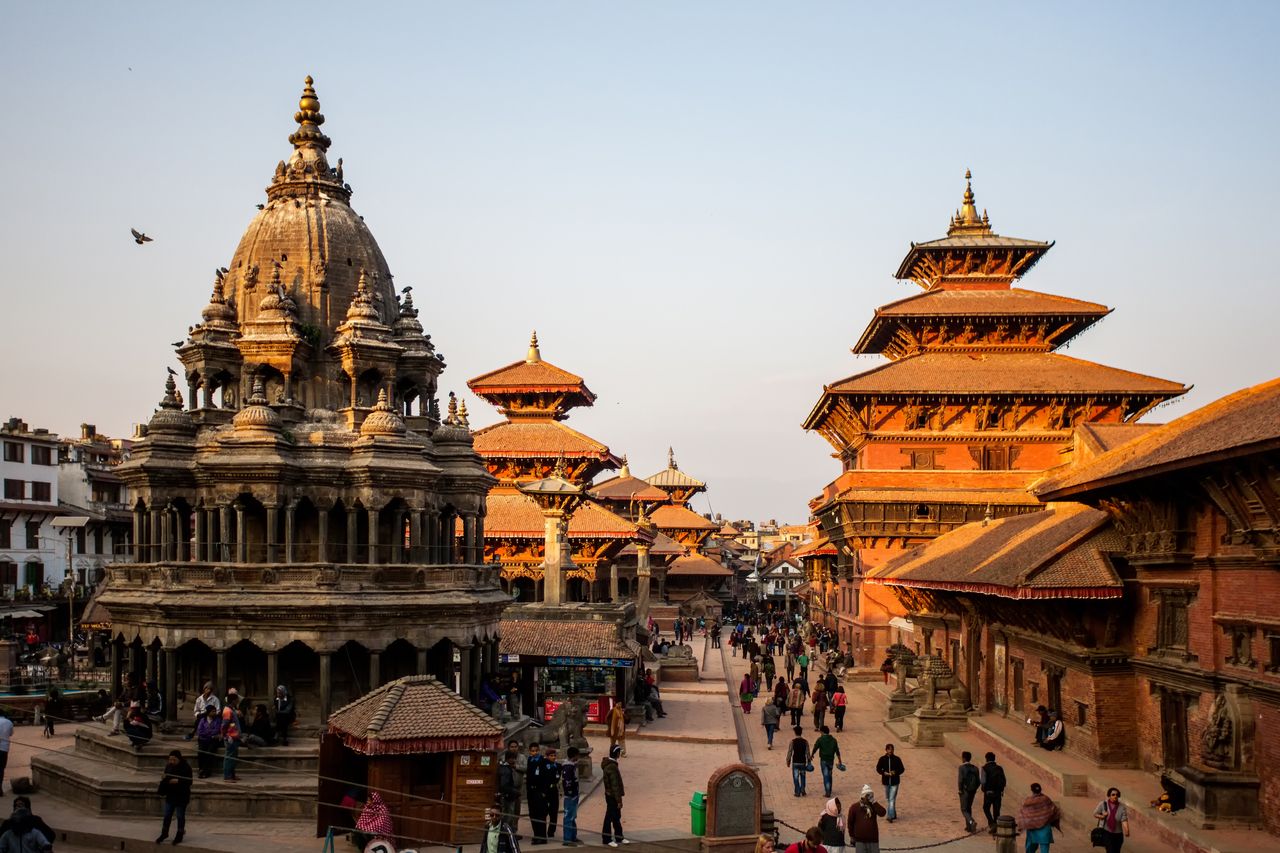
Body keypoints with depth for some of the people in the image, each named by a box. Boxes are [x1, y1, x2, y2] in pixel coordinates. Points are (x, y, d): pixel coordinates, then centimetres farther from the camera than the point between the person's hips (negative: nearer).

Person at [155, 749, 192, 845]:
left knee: (180, 816, 6)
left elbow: (189, 782, -14)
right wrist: (163, 779, -10)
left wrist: (178, 781, -27)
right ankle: (164, 833, 27)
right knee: (167, 815, 11)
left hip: (181, 797, -5)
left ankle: (180, 835, 18)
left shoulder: (186, 767, -13)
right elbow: (165, 779, 14)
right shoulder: (169, 767, 4)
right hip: (170, 795, 5)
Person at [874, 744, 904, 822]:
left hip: (895, 782, -3)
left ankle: (891, 816, -14)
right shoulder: (882, 759, -2)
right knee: (888, 799, 13)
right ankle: (893, 815, 28)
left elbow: (902, 769, 0)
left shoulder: (897, 759, -5)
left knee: (892, 799, -11)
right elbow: (878, 768, 3)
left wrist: (895, 772, -19)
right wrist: (884, 773, -16)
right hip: (886, 781, 3)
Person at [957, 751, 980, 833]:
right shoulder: (975, 768, 3)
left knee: (964, 809, 2)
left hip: (964, 791, -6)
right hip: (972, 791, 6)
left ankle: (972, 822, -22)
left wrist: (960, 790, -6)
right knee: (969, 808, 20)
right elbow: (978, 782, 2)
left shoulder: (962, 768, -13)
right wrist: (974, 789, 14)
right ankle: (969, 826, 22)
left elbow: (960, 780, -20)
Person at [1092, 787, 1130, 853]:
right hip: (1106, 832, -2)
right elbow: (1095, 814, 4)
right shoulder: (1103, 804, -8)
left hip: (1118, 834, 2)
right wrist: (1102, 816, -17)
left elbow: (1124, 820, -18)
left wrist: (1126, 831, -35)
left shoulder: (1122, 807, -8)